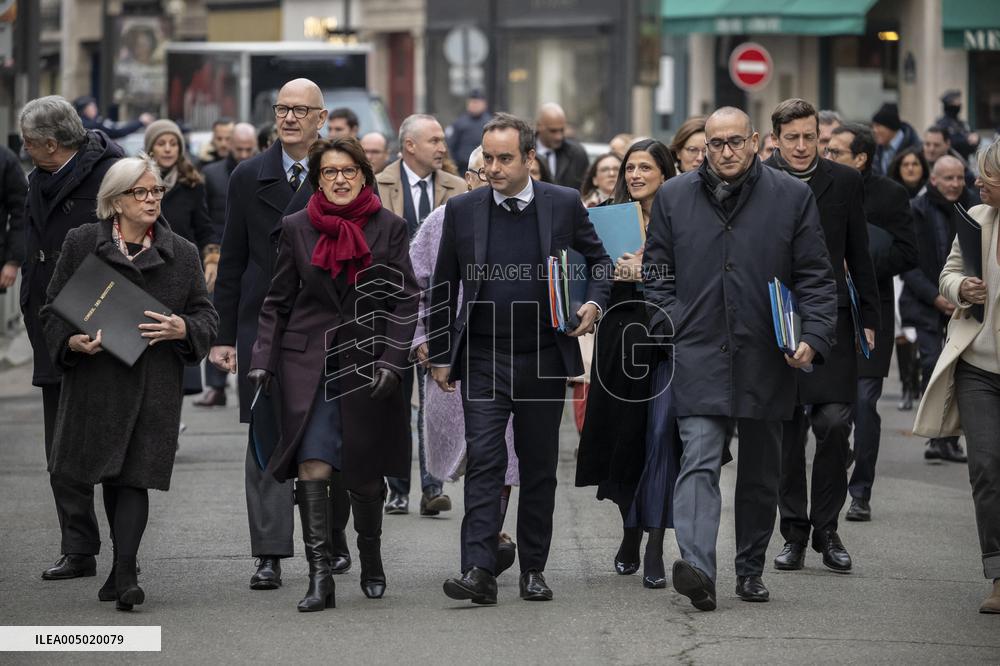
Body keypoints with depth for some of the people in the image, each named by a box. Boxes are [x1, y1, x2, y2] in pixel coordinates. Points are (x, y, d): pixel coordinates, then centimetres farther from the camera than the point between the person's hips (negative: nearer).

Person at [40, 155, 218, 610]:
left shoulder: (182, 254, 6)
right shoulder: (82, 243, 3)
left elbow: (206, 316, 9)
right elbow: (54, 310, 5)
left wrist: (183, 329, -14)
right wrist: (72, 341, -16)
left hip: (154, 384, -1)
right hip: (95, 377, 1)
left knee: (134, 477, -10)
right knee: (110, 474, 11)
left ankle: (124, 573, -14)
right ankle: (123, 564, 27)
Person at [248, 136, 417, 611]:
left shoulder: (389, 227, 3)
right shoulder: (296, 228, 5)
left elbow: (405, 300, 1)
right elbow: (277, 302, 9)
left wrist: (392, 360, -10)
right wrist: (263, 359, -1)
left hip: (368, 362, 0)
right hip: (308, 362, 0)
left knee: (365, 474, 9)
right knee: (312, 465, -14)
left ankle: (371, 563, 33)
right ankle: (320, 576, -15)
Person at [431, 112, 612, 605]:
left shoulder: (564, 204, 0)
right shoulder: (462, 210, 1)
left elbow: (598, 258, 13)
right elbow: (443, 288, 8)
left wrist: (593, 303, -6)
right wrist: (439, 356, 8)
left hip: (544, 360, 1)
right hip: (482, 361, -1)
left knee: (539, 468, 8)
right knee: (484, 462, -10)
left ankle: (534, 569, 18)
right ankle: (478, 570, -15)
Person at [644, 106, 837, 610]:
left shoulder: (792, 196, 3)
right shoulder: (673, 197, 7)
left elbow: (816, 277, 4)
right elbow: (656, 273, 12)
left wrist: (813, 336, -9)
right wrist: (669, 328, -1)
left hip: (767, 358, 1)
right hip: (699, 355, -1)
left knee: (761, 473, 11)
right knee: (699, 462, -15)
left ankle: (751, 571, 24)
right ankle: (697, 569, -27)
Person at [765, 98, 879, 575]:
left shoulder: (845, 182, 6)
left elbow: (859, 255, 10)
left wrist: (868, 318, 7)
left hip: (830, 318, 1)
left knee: (834, 421, -9)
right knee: (786, 429, 3)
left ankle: (826, 528, 5)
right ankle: (794, 532, 14)